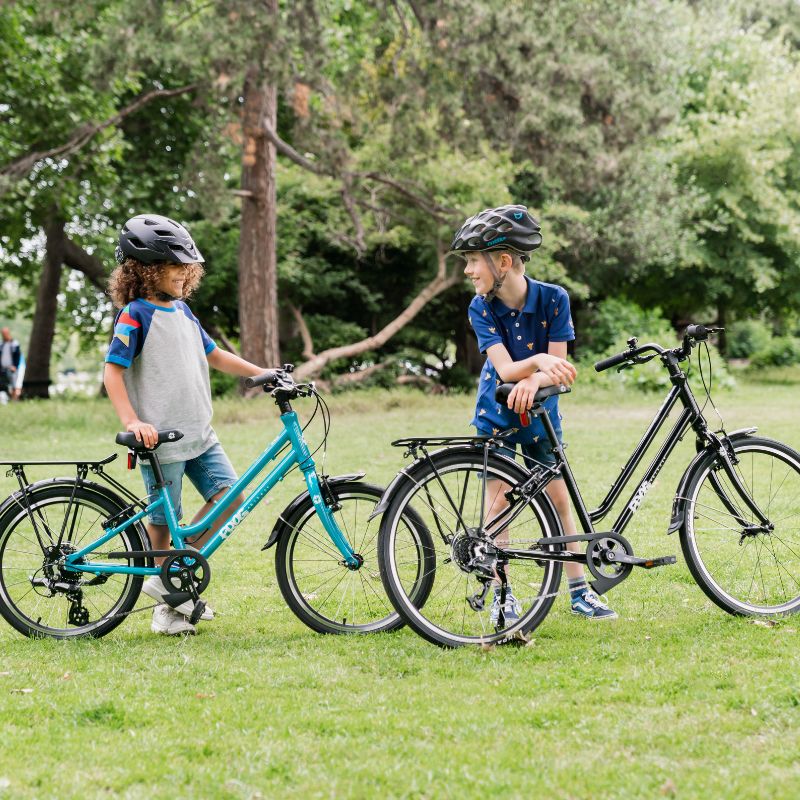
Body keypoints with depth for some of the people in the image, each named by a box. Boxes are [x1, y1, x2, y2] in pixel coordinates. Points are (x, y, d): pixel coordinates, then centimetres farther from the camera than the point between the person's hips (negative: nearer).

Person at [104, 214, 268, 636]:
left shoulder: (182, 310, 13)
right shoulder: (135, 315, -10)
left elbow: (214, 355, 23)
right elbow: (112, 371, -13)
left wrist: (262, 373, 15)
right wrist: (132, 422, -23)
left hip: (199, 434, 7)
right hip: (160, 437, -7)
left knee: (229, 498, -3)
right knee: (164, 518, 1)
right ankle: (167, 606, 15)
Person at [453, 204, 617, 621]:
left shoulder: (553, 299, -18)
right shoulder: (481, 308, -17)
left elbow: (559, 367, -18)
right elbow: (505, 369, -27)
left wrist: (533, 380, -40)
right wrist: (538, 361, -48)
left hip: (540, 413, 0)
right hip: (497, 414, 0)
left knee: (559, 498, 2)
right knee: (498, 502, -3)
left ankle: (579, 591, 10)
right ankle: (502, 594, 5)